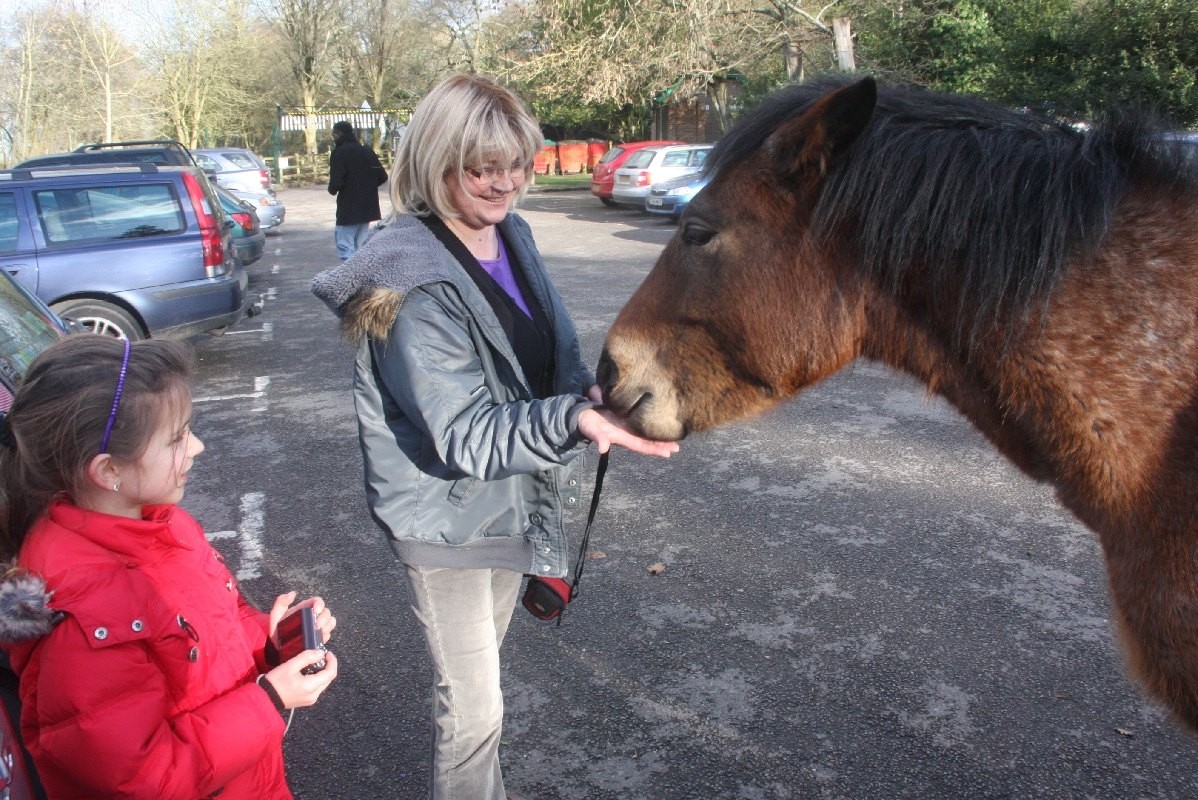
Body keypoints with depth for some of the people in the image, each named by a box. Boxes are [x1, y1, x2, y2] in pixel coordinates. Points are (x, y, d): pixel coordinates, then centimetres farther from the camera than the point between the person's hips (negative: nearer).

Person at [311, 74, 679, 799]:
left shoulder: (512, 236, -2)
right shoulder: (417, 284, -26)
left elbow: (557, 347, 5)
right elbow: (464, 437, -27)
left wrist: (588, 393, -17)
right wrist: (573, 421, -42)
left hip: (513, 497, 8)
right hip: (446, 515, -8)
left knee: (481, 667, 28)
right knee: (474, 705, 6)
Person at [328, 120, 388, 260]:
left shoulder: (339, 153, -11)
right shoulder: (367, 151, 9)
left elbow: (336, 183, -19)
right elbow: (382, 177, 7)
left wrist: (332, 189, 2)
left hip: (348, 211, -7)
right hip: (367, 208, 7)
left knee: (345, 249, -7)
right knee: (361, 248, 15)